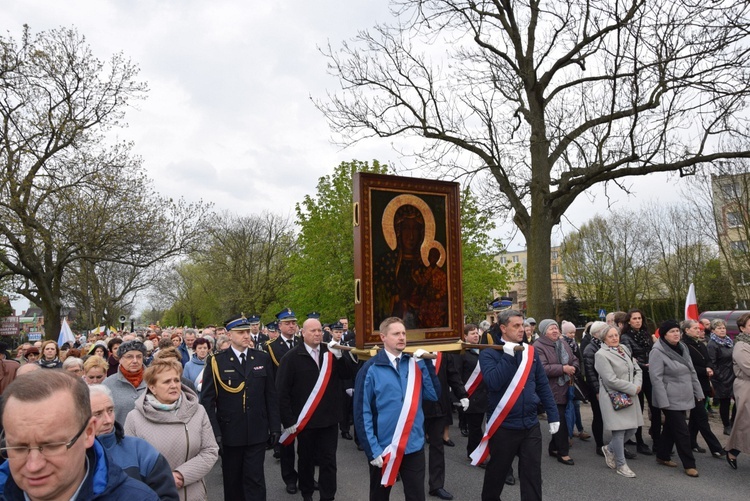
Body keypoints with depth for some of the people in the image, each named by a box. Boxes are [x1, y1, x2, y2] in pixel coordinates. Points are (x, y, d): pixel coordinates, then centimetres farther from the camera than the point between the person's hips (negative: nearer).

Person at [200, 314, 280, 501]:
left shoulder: (263, 359, 2)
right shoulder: (216, 362, -6)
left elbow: (271, 396, 4)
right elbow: (207, 400, -7)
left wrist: (275, 427, 2)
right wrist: (214, 432, -12)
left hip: (257, 432, 1)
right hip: (229, 433, -1)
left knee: (255, 478, 3)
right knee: (232, 480, 16)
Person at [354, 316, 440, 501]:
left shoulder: (415, 364, 2)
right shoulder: (371, 368, -10)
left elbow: (434, 395, -4)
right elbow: (362, 412, -10)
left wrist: (426, 363, -11)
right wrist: (372, 449, -14)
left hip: (414, 446, 3)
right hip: (383, 448, -3)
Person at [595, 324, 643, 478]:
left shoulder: (624, 349, 9)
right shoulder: (601, 355, -14)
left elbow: (637, 369, 12)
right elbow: (611, 380, -18)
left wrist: (637, 385, -6)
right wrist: (633, 388, -11)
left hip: (630, 397, 7)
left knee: (632, 429, 10)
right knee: (619, 431, 0)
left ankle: (609, 448, 33)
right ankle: (621, 465, 18)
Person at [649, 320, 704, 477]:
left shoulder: (682, 348, 9)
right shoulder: (658, 352, -16)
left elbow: (692, 372, 15)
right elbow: (656, 378, -18)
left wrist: (698, 393, 12)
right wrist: (663, 402, -21)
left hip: (683, 398, 8)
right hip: (671, 399, -7)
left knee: (671, 428, 16)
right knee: (682, 432, -2)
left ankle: (662, 456, 28)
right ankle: (689, 464, 10)